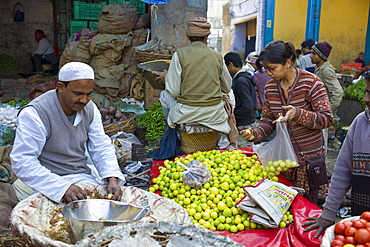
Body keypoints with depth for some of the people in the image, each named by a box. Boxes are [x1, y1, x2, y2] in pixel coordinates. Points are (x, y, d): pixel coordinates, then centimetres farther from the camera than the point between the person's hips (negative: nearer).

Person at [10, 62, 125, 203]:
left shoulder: (90, 109, 2)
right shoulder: (34, 114, -18)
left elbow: (101, 148, 5)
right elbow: (22, 162, -23)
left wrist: (112, 179, -14)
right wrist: (62, 187, -34)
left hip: (82, 177, 6)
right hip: (46, 183, -5)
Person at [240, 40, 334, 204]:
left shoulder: (310, 82, -12)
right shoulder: (270, 87, 3)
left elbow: (327, 119, -13)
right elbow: (268, 121, 7)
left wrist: (299, 114, -29)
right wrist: (256, 134, -13)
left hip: (308, 158, -4)